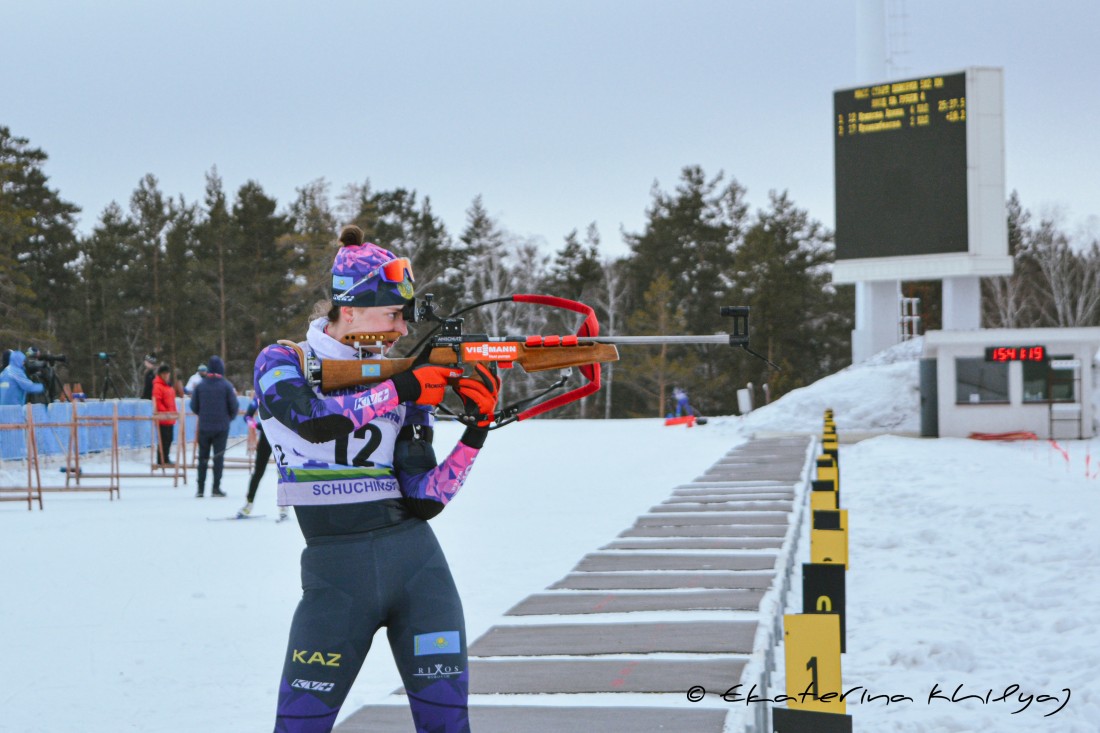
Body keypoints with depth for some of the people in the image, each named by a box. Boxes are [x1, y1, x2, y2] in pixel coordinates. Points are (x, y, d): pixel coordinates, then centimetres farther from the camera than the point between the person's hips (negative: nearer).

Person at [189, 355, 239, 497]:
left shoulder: (200, 385, -3)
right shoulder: (226, 385, -9)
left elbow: (194, 406, 1)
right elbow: (233, 406, -8)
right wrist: (230, 417, 14)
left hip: (204, 426, 2)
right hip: (221, 426, -2)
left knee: (203, 456, 11)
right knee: (219, 456, 4)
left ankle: (200, 488, 10)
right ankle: (216, 488, 2)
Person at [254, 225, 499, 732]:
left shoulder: (408, 384, 9)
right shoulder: (282, 363, 2)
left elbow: (423, 501, 3)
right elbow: (313, 418, -22)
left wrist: (475, 435, -8)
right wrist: (401, 390, -18)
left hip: (414, 561, 2)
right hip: (335, 570, -2)